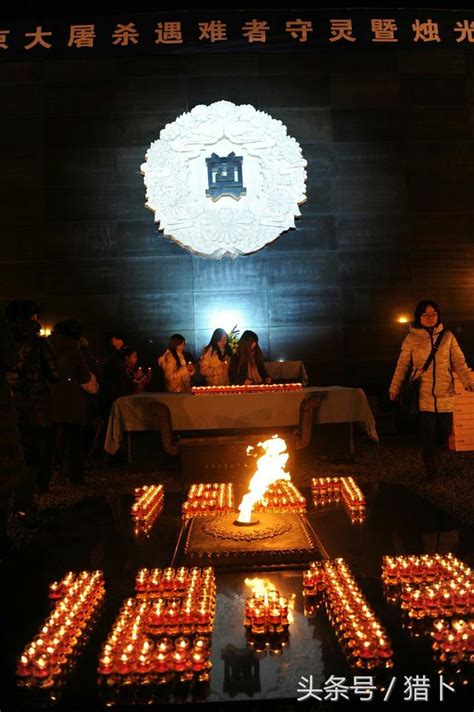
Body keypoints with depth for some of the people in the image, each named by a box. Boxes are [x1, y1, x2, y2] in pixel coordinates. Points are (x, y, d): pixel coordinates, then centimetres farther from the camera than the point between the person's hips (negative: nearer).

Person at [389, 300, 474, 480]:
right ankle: (433, 474, 13)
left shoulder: (447, 337, 6)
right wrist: (394, 389, -1)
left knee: (444, 433, 5)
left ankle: (437, 464, 32)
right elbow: (402, 366, 3)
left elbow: (459, 363, 2)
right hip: (423, 396, -2)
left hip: (445, 396, 2)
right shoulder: (412, 339, 2)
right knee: (428, 437, -1)